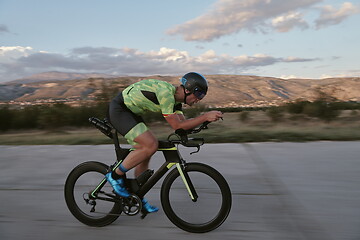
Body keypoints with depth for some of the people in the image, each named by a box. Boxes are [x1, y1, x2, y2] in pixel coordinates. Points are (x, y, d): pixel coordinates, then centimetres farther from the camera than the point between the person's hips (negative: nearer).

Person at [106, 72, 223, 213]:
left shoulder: (175, 97, 3)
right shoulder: (165, 93, -27)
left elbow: (182, 122, 1)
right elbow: (177, 126, -26)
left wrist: (205, 119, -10)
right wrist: (205, 117, -27)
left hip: (130, 112, 10)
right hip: (119, 110, -10)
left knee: (144, 153, 7)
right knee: (151, 145, -21)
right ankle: (116, 175, -4)